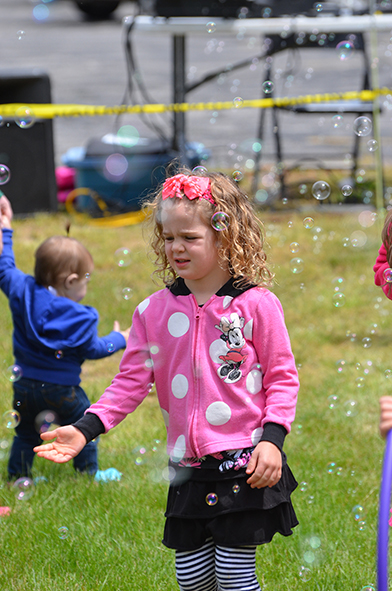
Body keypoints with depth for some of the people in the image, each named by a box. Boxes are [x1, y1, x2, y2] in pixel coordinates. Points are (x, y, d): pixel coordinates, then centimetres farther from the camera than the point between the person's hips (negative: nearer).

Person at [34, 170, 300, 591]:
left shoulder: (256, 305, -6)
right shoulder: (153, 311, 5)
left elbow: (282, 378, -2)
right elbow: (130, 382, 5)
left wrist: (272, 439, -13)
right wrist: (85, 429, -7)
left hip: (245, 465, -4)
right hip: (188, 470, 4)